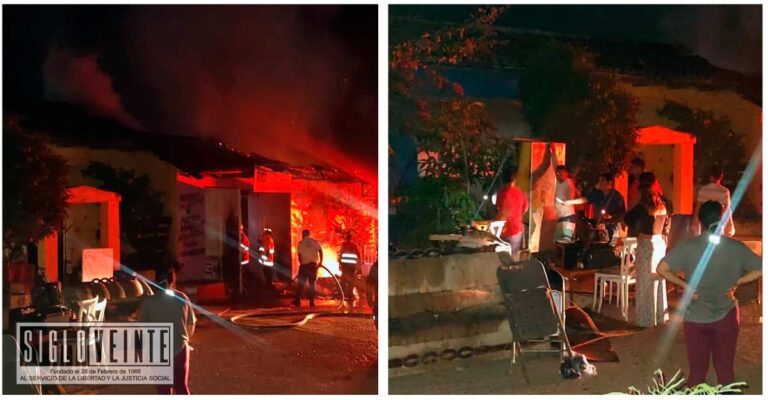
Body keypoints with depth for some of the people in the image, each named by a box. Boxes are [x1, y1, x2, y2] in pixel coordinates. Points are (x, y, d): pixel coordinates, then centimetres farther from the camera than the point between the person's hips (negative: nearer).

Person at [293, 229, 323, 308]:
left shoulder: (301, 243, -1)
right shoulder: (315, 242, 3)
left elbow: (299, 255, -1)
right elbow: (320, 251, -6)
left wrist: (301, 263, 10)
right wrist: (320, 262, -1)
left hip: (304, 265, -1)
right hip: (313, 264, 1)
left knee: (301, 284, 6)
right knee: (312, 284, 8)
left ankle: (298, 301, 3)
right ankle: (312, 302, 4)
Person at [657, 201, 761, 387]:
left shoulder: (688, 246, -13)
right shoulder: (736, 247, -8)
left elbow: (662, 268, -17)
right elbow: (760, 270, -5)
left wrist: (684, 284, -5)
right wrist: (736, 282, 1)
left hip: (695, 317, -1)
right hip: (726, 316, 1)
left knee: (697, 370, 12)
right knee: (725, 369, 15)